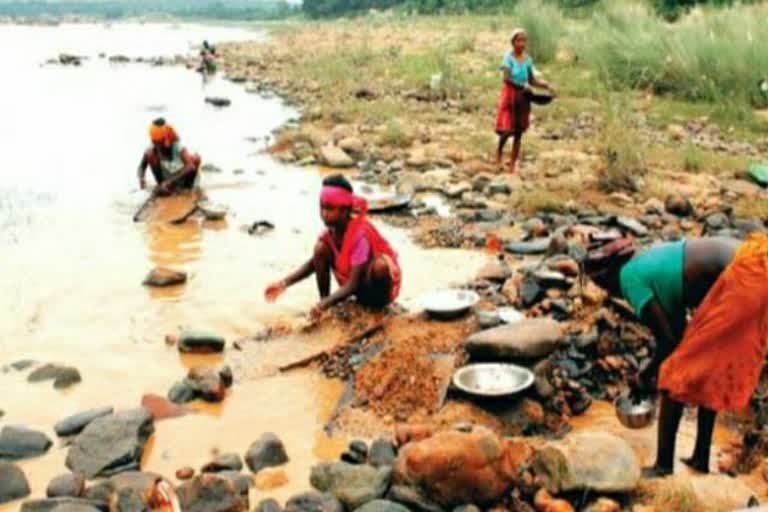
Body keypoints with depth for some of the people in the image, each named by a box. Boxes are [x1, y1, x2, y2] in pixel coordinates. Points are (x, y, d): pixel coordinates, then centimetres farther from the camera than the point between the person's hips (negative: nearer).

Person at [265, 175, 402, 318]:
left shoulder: (360, 234, -31)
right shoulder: (332, 229, -11)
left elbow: (353, 284, -33)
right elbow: (314, 263, 0)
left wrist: (326, 304, -45)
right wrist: (284, 283, -12)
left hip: (379, 285, -6)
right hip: (353, 283, 6)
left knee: (379, 265, -40)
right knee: (320, 248, -13)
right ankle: (323, 301, -4)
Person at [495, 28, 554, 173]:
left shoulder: (528, 59, 3)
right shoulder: (508, 57, -11)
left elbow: (532, 80, 9)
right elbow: (506, 78, -21)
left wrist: (546, 85, -5)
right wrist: (523, 87, -28)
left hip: (523, 98, 5)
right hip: (510, 96, -5)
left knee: (519, 132, 7)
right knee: (507, 130, -8)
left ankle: (512, 166, 16)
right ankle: (498, 153, 24)